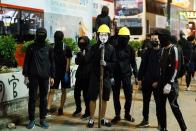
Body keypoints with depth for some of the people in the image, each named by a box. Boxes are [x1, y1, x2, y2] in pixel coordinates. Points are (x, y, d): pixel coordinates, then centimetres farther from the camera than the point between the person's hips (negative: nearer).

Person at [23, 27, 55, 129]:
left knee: (43, 99, 6)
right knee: (32, 98, 1)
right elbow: (26, 62, 1)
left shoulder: (48, 48, 6)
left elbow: (52, 63, 8)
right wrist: (26, 76, -5)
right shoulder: (31, 47, 2)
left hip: (45, 77, 2)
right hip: (33, 77, -1)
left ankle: (42, 119, 14)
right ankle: (31, 120, 8)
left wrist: (52, 76, 4)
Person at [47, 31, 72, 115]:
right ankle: (48, 108, -9)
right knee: (52, 90, -6)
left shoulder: (67, 48, -3)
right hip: (54, 71, 1)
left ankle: (61, 108, 18)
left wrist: (66, 72, -11)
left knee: (63, 91, 8)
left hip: (64, 72, 0)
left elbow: (68, 61, -4)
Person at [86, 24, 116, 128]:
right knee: (93, 98, 3)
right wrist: (98, 50, -19)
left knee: (105, 99, 11)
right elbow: (88, 60, -14)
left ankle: (102, 118, 25)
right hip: (95, 76, -2)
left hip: (106, 77, 2)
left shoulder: (111, 48, 2)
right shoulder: (94, 47, -1)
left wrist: (106, 64, -18)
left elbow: (114, 63, 2)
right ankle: (91, 119, 14)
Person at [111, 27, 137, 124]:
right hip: (116, 74, 0)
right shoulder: (114, 48, 1)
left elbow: (133, 62, 7)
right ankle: (117, 115, 14)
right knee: (116, 95, 4)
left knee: (128, 95, 1)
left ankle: (127, 114, 16)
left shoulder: (130, 49, 3)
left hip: (126, 74, 0)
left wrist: (136, 74, 0)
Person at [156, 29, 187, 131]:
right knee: (161, 106, 10)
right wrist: (160, 81, 14)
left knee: (174, 106, -5)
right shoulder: (163, 49, 12)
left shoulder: (174, 49, -12)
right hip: (162, 82, 8)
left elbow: (175, 68, -17)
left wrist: (169, 83, -21)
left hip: (171, 83, -8)